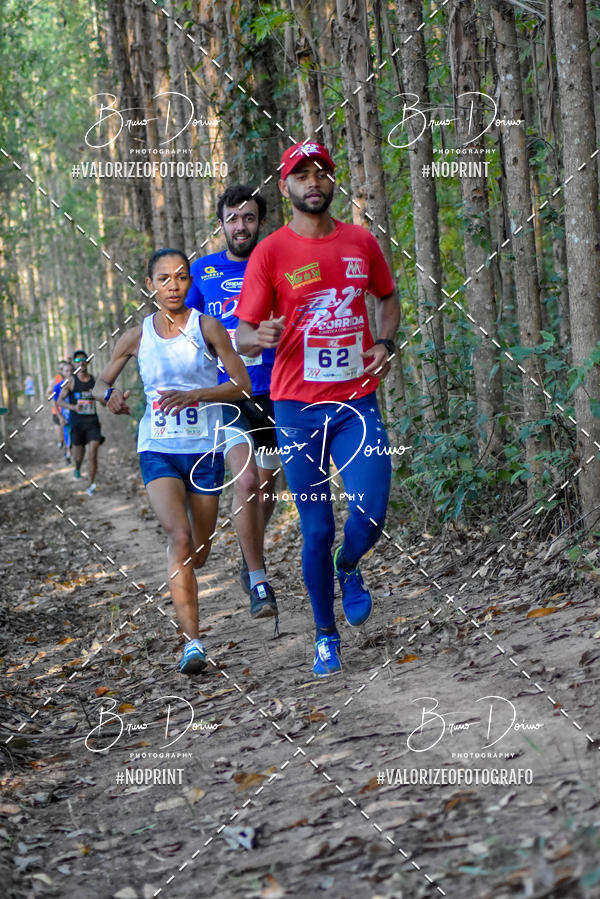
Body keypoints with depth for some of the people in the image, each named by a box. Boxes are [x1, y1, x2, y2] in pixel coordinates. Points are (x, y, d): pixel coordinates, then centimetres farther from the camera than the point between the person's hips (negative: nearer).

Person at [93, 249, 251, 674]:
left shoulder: (207, 328, -2)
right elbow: (101, 383, 16)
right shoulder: (137, 336, 4)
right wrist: (111, 395, -8)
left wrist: (194, 394, -19)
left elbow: (243, 384, -6)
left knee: (198, 555, 9)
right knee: (180, 536, -23)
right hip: (158, 451, 0)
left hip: (204, 450, 0)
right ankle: (193, 642, -24)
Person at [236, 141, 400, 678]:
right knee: (316, 529, 2)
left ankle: (348, 568, 24)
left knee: (370, 516, -12)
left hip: (358, 402, 2)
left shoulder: (362, 242, 7)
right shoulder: (270, 253, -3)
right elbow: (243, 336, -4)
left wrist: (386, 342, 5)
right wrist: (261, 337, -28)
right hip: (298, 409, -2)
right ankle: (326, 636, 20)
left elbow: (388, 297, 24)